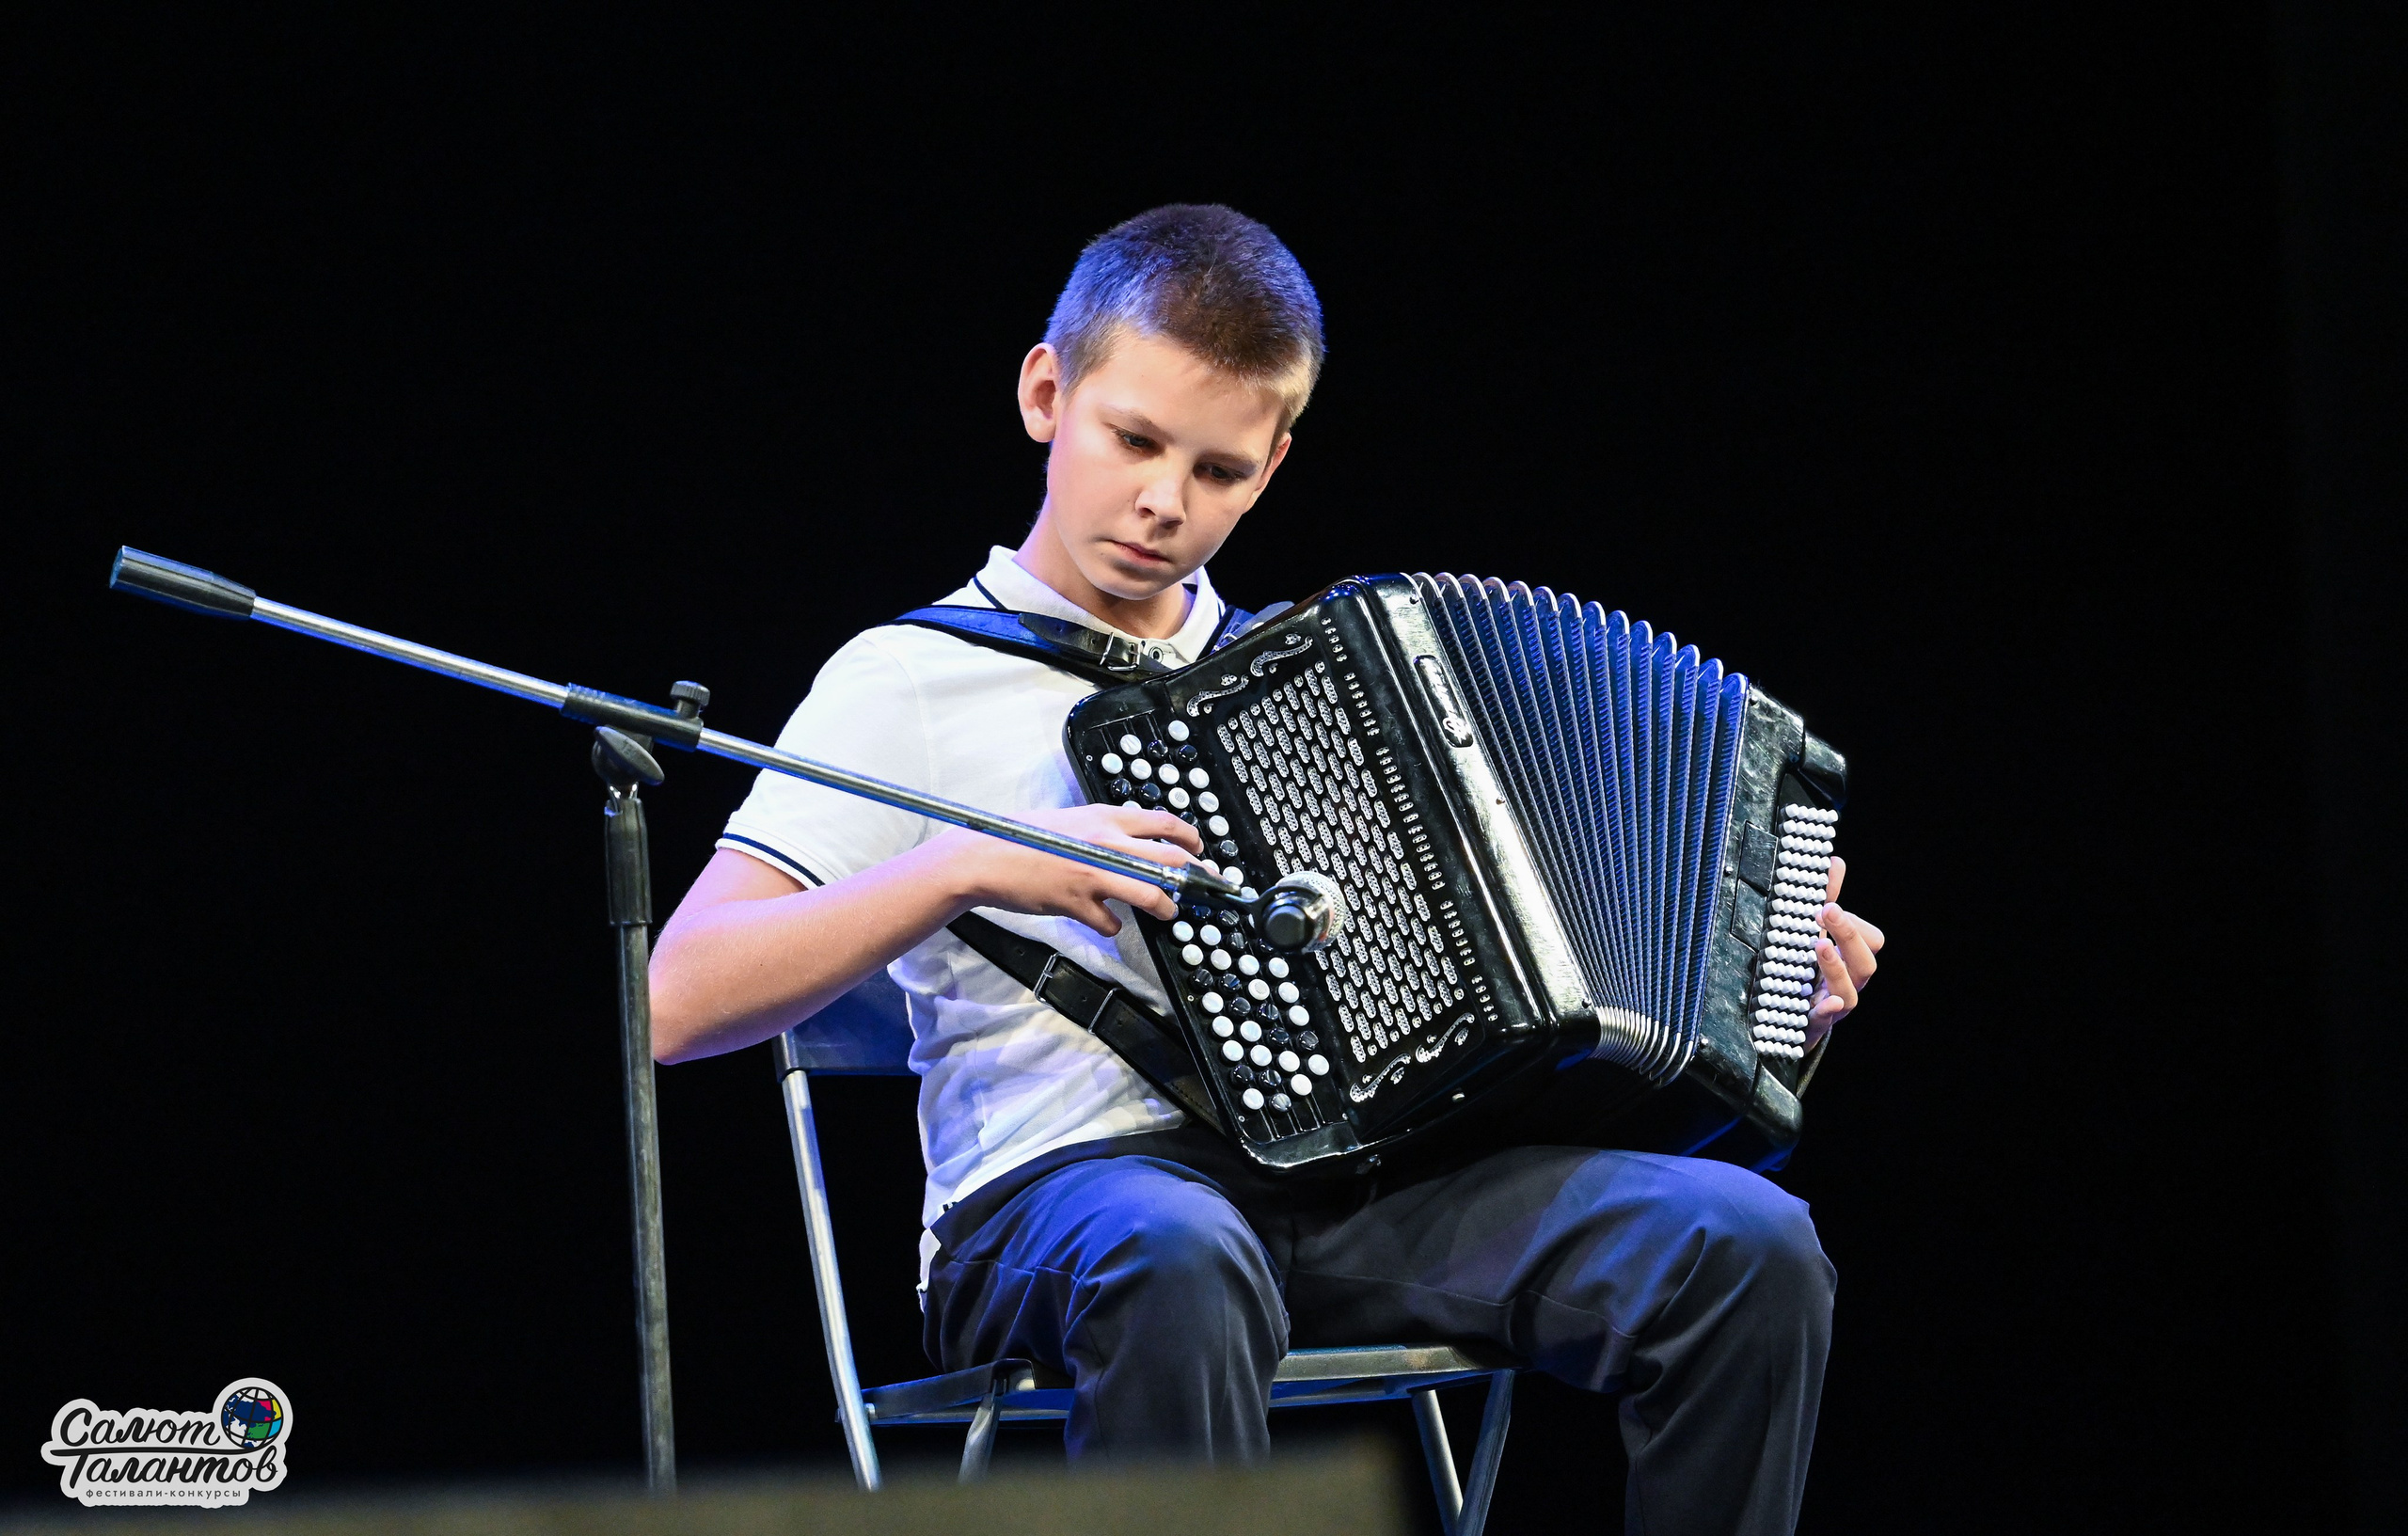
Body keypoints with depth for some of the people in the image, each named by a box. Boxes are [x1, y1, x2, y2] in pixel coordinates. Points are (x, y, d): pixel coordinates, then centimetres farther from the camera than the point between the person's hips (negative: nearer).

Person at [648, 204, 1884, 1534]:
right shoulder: (913, 679, 8)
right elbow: (682, 1001, -3)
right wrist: (969, 867, -14)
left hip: (1355, 1186, 5)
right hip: (1060, 1194, -5)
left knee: (1748, 1246, -21)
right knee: (1177, 1265, -43)